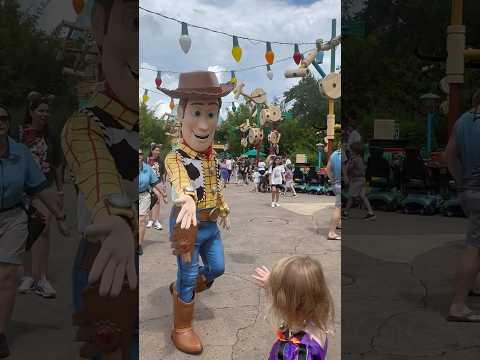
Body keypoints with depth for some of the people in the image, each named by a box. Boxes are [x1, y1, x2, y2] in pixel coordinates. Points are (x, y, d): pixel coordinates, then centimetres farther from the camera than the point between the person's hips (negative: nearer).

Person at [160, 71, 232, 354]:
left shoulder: (213, 156, 4)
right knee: (188, 277, 3)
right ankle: (182, 329, 21)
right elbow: (181, 182, -44)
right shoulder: (175, 157, -21)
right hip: (188, 223, -7)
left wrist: (224, 212, 26)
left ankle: (180, 290, 45)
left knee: (217, 268, 20)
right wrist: (188, 200, -65)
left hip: (210, 223, 7)